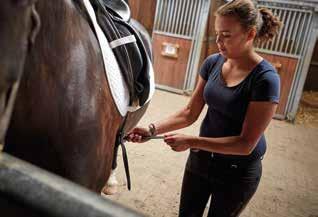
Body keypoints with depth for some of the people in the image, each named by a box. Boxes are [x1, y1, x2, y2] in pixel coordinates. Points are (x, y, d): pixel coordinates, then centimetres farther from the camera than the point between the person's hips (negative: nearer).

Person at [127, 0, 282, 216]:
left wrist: (191, 141, -27)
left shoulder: (265, 79, -24)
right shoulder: (212, 63, -8)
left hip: (238, 171, -4)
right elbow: (190, 113, -2)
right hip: (202, 157, 5)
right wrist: (152, 130, -13)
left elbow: (246, 144, -24)